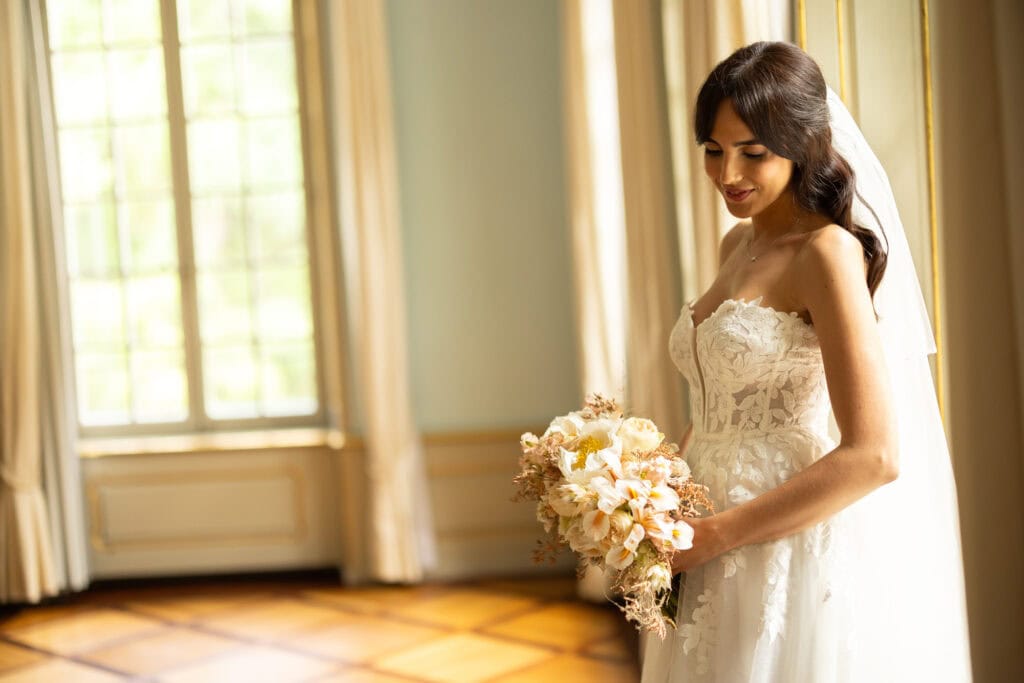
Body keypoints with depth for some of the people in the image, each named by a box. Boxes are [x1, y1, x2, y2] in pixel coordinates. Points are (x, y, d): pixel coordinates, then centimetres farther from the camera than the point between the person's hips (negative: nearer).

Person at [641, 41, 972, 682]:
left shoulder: (827, 251, -15)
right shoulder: (738, 244, 9)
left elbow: (873, 456, -21)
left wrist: (712, 535, -17)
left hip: (798, 550, -7)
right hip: (722, 565, 7)